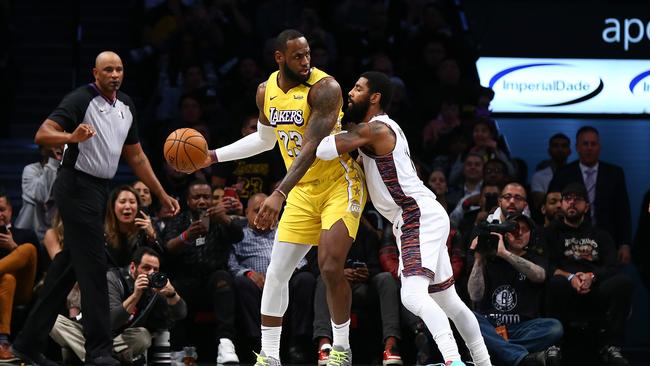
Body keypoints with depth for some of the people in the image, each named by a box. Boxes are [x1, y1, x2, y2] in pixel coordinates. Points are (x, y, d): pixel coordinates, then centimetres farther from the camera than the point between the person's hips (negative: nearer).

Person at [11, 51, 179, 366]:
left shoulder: (126, 106, 13)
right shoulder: (81, 100, -11)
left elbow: (135, 156, 21)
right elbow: (42, 135, -19)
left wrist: (162, 195, 19)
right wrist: (73, 137, -39)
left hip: (100, 188, 8)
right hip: (77, 185, -8)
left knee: (69, 264, 10)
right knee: (93, 265, -12)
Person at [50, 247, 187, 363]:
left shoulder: (156, 286, -5)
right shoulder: (113, 278, -16)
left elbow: (181, 314, -13)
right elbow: (111, 322, -27)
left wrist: (172, 293, -33)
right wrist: (135, 295, -38)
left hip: (122, 340, 2)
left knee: (143, 337, -31)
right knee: (55, 321, -26)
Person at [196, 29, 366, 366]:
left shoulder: (324, 87, -21)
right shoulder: (266, 92, 2)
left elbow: (312, 147, -29)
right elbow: (264, 139, 21)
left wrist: (279, 195, -37)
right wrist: (215, 156, 15)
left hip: (340, 185, -7)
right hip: (303, 191, 7)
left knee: (330, 267, -20)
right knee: (276, 272, 2)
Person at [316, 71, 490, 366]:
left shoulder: (374, 130, -13)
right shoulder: (383, 128, 19)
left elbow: (321, 149, -21)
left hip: (421, 218, -11)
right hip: (422, 220, 11)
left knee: (413, 295, -26)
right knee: (448, 300, 18)